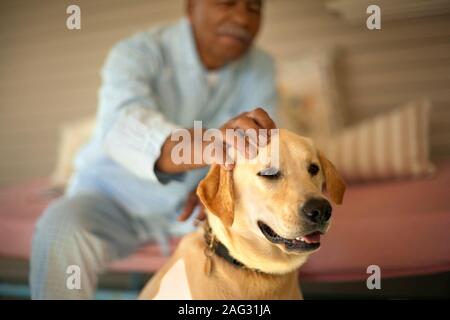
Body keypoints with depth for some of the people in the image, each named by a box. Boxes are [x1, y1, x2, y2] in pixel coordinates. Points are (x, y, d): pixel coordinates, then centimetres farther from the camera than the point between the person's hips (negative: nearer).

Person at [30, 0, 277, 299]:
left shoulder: (261, 68, -8)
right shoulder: (136, 54, -24)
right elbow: (124, 128, -45)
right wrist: (208, 146, -66)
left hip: (188, 205, 4)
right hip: (114, 198, -3)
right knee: (59, 231, -34)